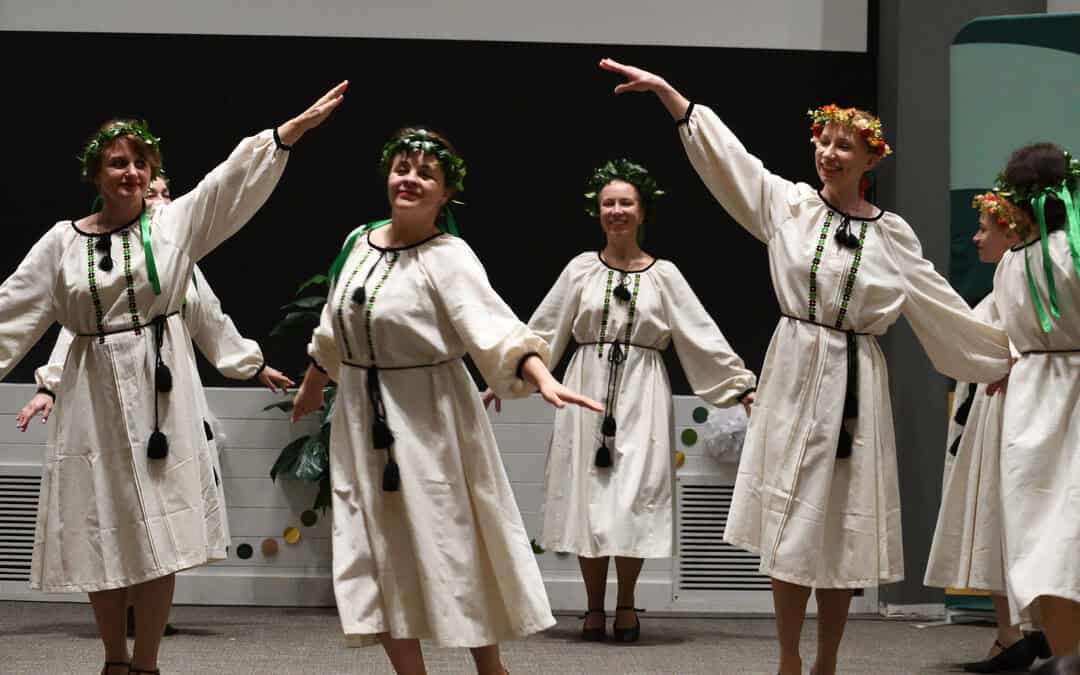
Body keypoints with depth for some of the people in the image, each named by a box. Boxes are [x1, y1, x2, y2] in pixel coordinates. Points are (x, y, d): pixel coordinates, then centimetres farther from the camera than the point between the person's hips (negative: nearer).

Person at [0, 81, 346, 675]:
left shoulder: (174, 224, 2)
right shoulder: (62, 242, 4)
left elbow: (236, 180, -8)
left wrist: (297, 125, -18)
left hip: (158, 391, -1)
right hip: (92, 396, 1)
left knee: (157, 535, -2)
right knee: (101, 532, 7)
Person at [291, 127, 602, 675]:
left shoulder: (449, 258, -14)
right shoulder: (359, 241, 4)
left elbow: (495, 329, -28)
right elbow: (333, 331, 19)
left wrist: (544, 379, -43)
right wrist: (311, 385, 31)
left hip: (428, 423, -5)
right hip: (362, 419, 5)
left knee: (456, 552, 1)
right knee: (382, 559, 6)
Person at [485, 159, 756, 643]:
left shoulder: (663, 275, 5)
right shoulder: (582, 270, 6)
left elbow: (703, 337, 7)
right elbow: (541, 331, 10)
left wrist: (742, 386, 6)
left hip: (641, 396, -1)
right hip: (588, 390, 1)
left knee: (633, 496, -5)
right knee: (587, 494, -1)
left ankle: (626, 603, 10)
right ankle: (594, 606, 9)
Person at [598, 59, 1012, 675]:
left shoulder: (894, 235, 4)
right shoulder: (787, 205, 1)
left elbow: (941, 305, 12)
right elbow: (725, 155, -4)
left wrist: (999, 358, 16)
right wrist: (663, 87, -11)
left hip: (856, 385, 1)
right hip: (796, 376, -1)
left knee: (843, 529, 4)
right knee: (793, 525, 1)